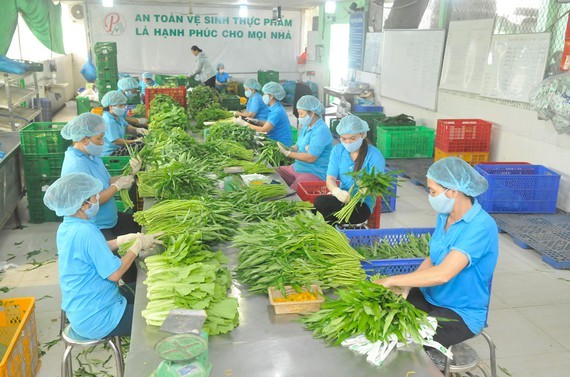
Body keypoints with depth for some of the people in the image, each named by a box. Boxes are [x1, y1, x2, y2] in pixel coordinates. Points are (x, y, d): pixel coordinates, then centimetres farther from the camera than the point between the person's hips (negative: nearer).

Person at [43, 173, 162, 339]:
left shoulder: (66, 227, 0)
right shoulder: (86, 232, -28)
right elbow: (114, 273, -24)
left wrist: (130, 238, 3)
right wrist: (138, 245, -13)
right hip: (95, 320, -9)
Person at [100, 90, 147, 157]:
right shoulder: (109, 121, -25)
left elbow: (126, 127, 15)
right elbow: (116, 141, -26)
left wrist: (137, 130, -8)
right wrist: (134, 141, -18)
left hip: (119, 146, 11)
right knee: (141, 145, -27)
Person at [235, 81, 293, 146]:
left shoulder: (277, 111, -22)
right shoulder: (275, 108, 7)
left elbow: (263, 130, -24)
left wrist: (245, 123, -16)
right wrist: (256, 121, 1)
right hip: (275, 140, 8)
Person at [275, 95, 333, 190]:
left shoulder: (321, 131, -18)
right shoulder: (306, 127, 13)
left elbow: (311, 158, -22)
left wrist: (288, 153, -14)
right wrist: (288, 149, -3)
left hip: (315, 173, -10)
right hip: (297, 168, 10)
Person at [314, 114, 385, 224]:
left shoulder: (374, 155, -6)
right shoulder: (337, 150, 6)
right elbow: (330, 179, -3)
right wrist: (337, 191, -27)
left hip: (363, 205, -4)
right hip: (342, 199, 4)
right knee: (319, 200, -31)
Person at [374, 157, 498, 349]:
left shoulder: (481, 227, -25)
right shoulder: (444, 216, 0)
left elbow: (443, 274, -32)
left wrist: (391, 281, -25)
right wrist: (405, 285, -10)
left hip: (462, 313, -7)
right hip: (430, 297, 7)